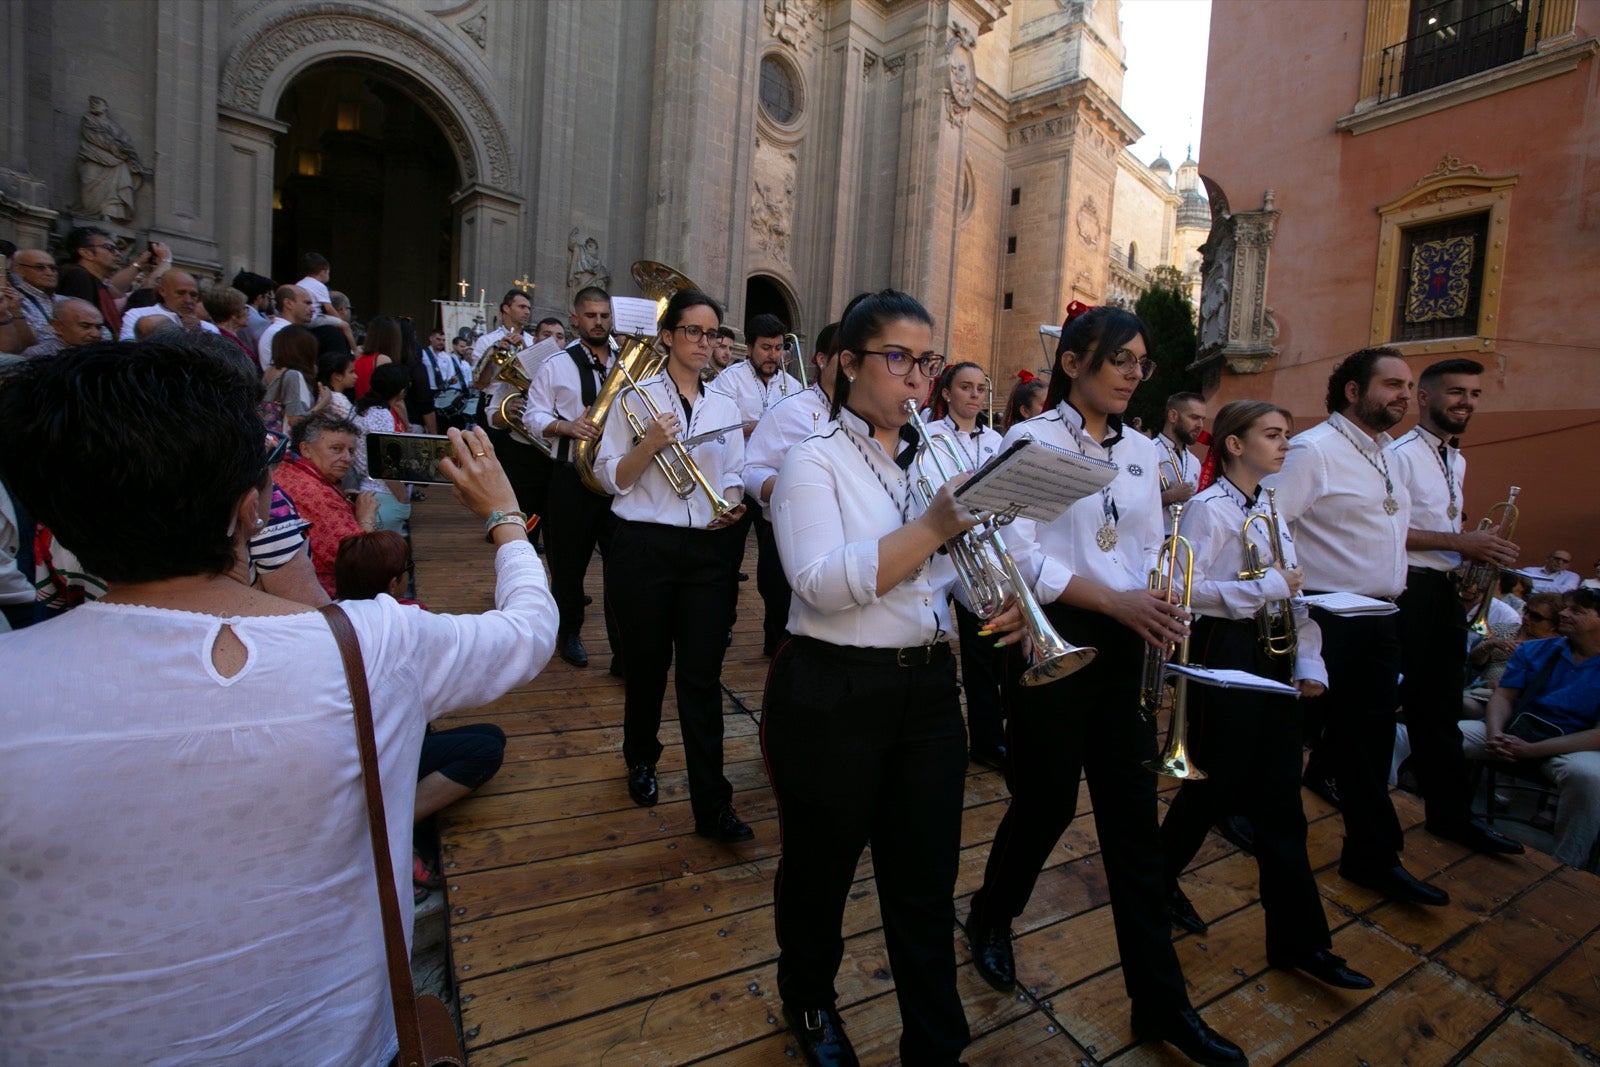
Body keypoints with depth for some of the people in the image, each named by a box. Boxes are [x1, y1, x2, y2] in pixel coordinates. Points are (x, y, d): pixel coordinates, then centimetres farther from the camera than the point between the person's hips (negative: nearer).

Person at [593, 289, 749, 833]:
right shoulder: (636, 398, 2)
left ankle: (712, 804, 8)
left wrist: (733, 503, -6)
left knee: (702, 676, 0)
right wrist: (651, 443, -18)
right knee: (648, 665, 13)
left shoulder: (724, 407, 12)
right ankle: (641, 760, 40)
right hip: (645, 547, -2)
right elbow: (611, 478, -2)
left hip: (708, 550, 2)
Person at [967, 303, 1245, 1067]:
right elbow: (1022, 557, -16)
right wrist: (1117, 602, -23)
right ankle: (990, 919, 38)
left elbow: (1151, 550, 12)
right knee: (1048, 798, 8)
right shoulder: (1030, 440, -8)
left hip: (1126, 645, 5)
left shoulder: (1143, 451, 11)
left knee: (1132, 816, 10)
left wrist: (1163, 607, -8)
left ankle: (1160, 1001, 25)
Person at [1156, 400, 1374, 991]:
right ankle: (1158, 877, 29)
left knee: (1279, 798, 10)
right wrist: (1269, 586, -20)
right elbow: (1186, 590, -22)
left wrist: (1309, 663, 4)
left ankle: (1299, 939, 20)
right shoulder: (1207, 509, -11)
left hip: (1273, 658, 8)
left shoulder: (1269, 510, 14)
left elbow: (1292, 591, 12)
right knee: (1216, 785, 4)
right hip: (1226, 655, -8)